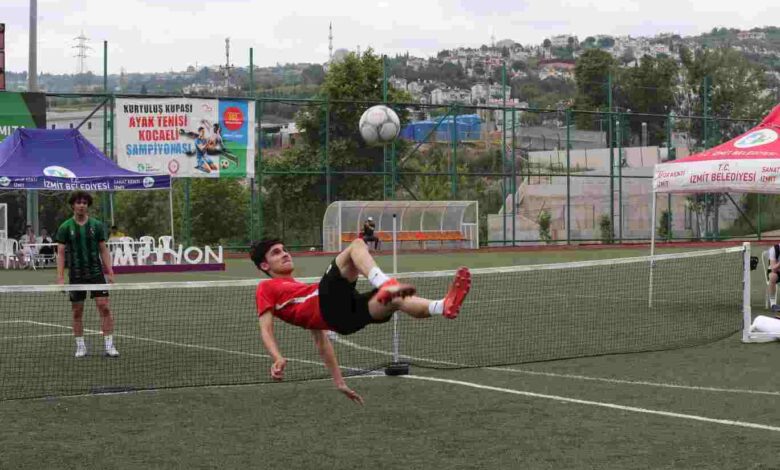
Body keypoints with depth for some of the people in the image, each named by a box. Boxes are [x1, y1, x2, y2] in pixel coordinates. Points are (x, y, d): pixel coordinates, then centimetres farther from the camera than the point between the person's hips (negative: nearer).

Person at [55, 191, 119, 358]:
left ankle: (109, 345, -6)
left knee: (104, 307, -8)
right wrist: (60, 277, -8)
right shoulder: (65, 228, 0)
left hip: (96, 272, 0)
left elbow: (103, 250, 7)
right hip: (76, 275, 0)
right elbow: (61, 253, 0)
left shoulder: (96, 225, 4)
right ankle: (80, 346, 14)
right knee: (77, 312, 4)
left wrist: (110, 272, 0)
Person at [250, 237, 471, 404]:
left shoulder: (302, 288, 42)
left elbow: (321, 340, 40)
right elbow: (266, 329, 6)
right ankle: (385, 285, -41)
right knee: (356, 245, -14)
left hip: (345, 317, 7)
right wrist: (278, 359, -15)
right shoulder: (266, 288, 23)